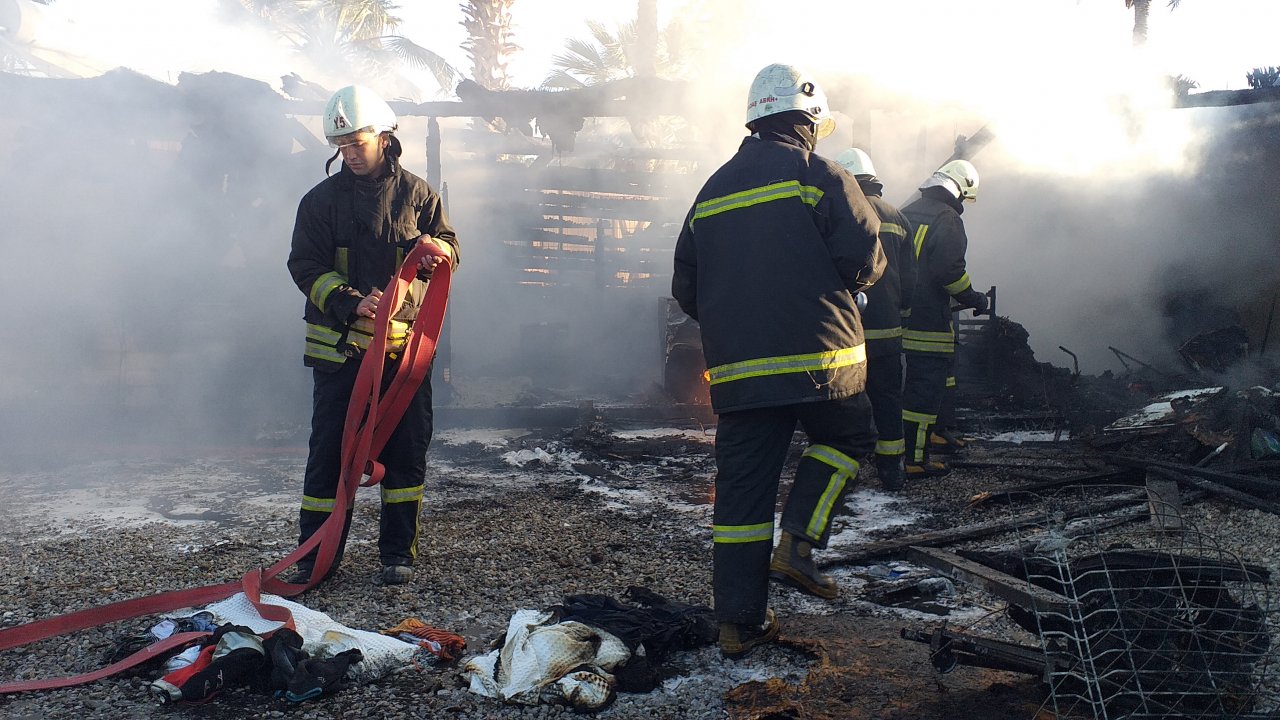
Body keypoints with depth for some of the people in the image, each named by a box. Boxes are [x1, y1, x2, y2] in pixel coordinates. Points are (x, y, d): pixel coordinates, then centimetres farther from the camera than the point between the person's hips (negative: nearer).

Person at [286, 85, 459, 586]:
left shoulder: (417, 193, 7)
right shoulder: (321, 199, 4)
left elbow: (450, 248, 11)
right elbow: (305, 266, -2)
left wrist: (435, 248, -15)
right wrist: (351, 301, -20)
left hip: (404, 343, 1)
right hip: (339, 344, -1)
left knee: (406, 449, 5)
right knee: (329, 449, 2)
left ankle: (398, 552, 17)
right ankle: (317, 554, 12)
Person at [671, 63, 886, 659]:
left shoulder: (713, 190, 15)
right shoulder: (819, 176, -2)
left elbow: (686, 287, 16)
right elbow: (865, 260, -8)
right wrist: (844, 280, 14)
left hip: (735, 369, 4)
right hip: (817, 359, -4)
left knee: (741, 487, 7)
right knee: (847, 439, 22)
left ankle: (739, 622, 10)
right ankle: (797, 542, 5)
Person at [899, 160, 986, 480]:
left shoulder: (906, 213, 14)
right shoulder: (947, 219, -10)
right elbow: (949, 270, -19)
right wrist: (972, 298, -5)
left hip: (897, 317, 8)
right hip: (929, 321, -8)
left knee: (910, 384, 18)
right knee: (926, 389, -2)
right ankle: (916, 459, 0)